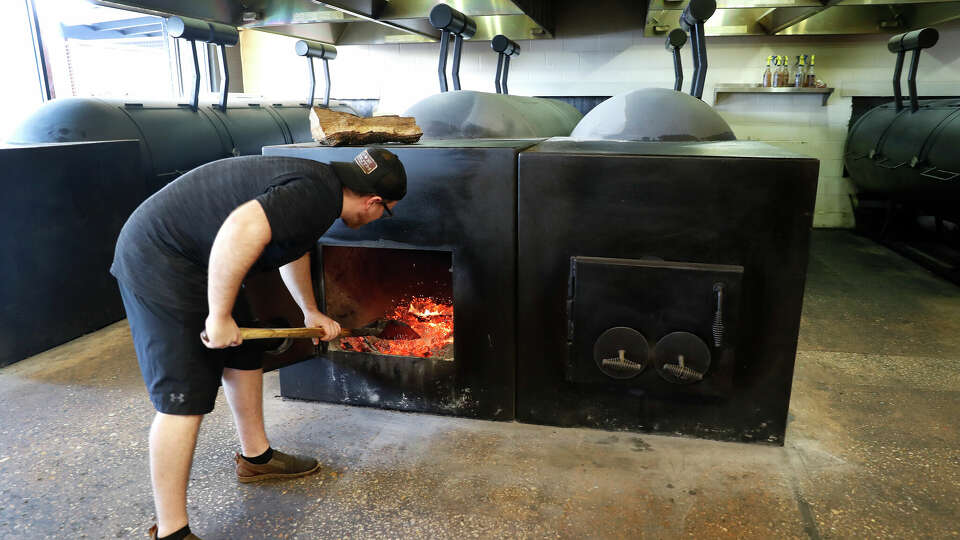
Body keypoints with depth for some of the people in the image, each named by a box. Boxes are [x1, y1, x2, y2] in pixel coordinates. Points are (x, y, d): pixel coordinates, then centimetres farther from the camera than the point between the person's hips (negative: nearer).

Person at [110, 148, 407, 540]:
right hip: (159, 261, -10)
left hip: (196, 258, 10)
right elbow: (242, 228, -38)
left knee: (243, 356, 18)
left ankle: (256, 457, 35)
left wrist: (311, 313, 40)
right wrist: (220, 316, -27)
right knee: (184, 399, -9)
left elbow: (293, 249, 29)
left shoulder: (320, 181, 12)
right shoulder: (318, 196, -22)